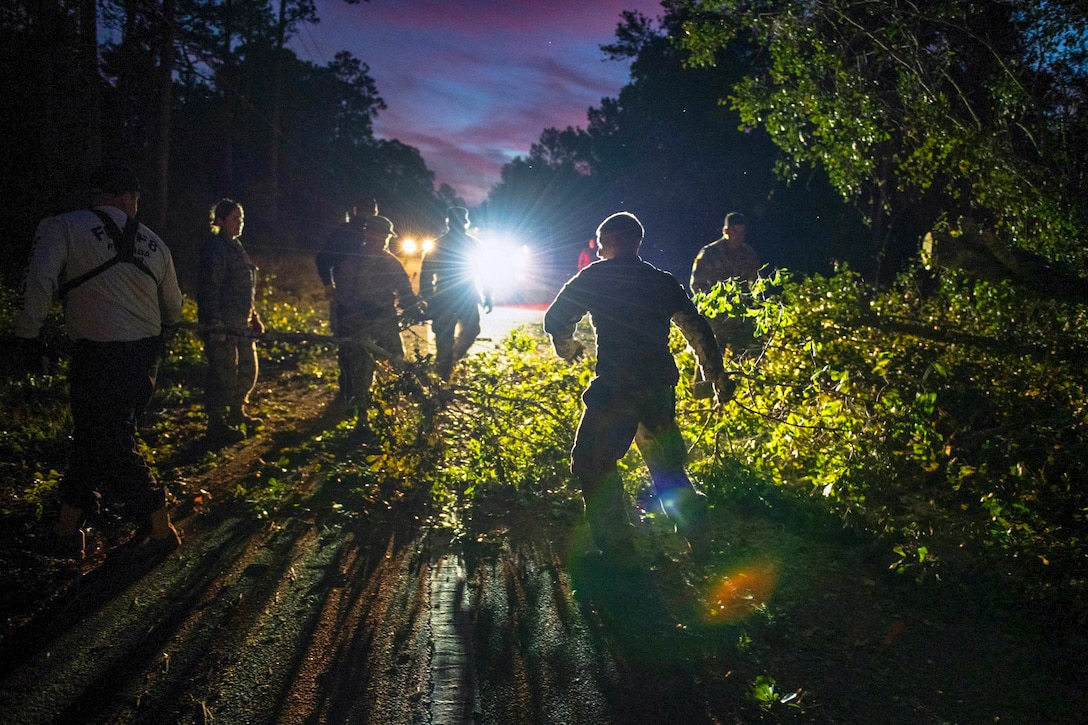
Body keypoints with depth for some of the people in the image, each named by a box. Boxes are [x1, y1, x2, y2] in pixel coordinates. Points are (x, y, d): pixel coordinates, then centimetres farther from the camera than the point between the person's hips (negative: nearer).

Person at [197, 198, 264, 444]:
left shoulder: (236, 246, 16)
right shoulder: (215, 248, -14)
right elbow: (210, 288, -19)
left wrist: (254, 316, 21)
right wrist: (216, 327, -22)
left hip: (241, 323, 10)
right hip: (222, 326, -10)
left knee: (248, 369, 18)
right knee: (224, 374, -4)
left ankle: (237, 414, 34)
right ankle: (217, 425, 7)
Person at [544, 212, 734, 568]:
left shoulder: (595, 277, 3)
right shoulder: (664, 282, 14)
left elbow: (556, 319, 6)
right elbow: (698, 331, 14)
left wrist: (567, 349, 27)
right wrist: (718, 378, 22)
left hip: (614, 388, -5)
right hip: (661, 388, 5)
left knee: (592, 465, 7)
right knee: (666, 465, 19)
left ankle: (616, 548, 2)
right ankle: (698, 532, 8)